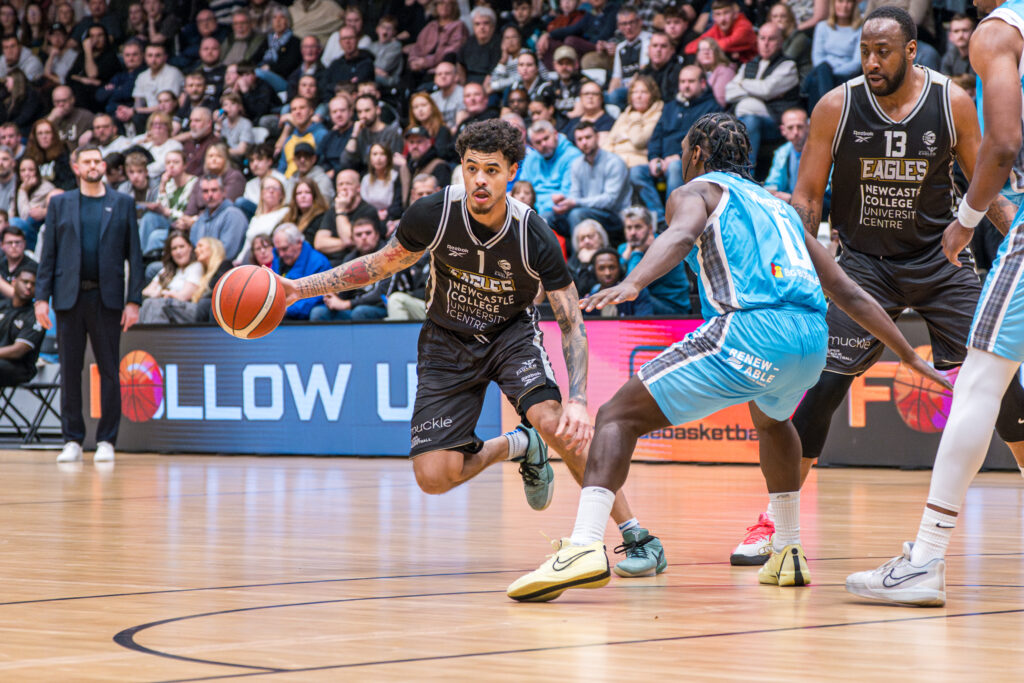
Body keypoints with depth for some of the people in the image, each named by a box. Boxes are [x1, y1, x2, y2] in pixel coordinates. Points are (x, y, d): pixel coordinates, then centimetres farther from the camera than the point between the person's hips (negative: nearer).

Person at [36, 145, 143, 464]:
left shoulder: (123, 204, 8)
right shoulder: (60, 204, 10)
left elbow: (134, 255, 5)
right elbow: (48, 254, 8)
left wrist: (133, 300, -3)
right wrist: (41, 297, -1)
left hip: (107, 297, -1)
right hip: (70, 296, 1)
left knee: (109, 371, 0)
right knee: (70, 370, 3)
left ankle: (106, 441, 6)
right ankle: (72, 441, 9)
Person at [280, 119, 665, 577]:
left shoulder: (533, 236, -25)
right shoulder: (434, 214, -21)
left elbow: (572, 324, -18)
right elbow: (381, 265, -2)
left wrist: (578, 401, -32)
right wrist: (301, 288, -10)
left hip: (512, 333, -2)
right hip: (448, 342, 2)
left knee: (553, 422, -32)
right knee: (433, 478, -11)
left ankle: (635, 534, -18)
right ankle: (517, 447, 21)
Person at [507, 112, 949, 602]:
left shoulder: (697, 190, 17)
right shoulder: (779, 207, 35)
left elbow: (682, 236, -9)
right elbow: (849, 293, 34)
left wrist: (632, 283, -27)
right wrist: (911, 358, 40)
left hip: (750, 329, -6)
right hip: (813, 339, 6)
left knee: (619, 416, -1)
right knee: (771, 419, 40)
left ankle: (584, 546, -22)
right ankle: (788, 553, 37)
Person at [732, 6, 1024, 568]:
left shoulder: (953, 103, -9)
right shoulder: (837, 107, -11)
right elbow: (806, 199, -4)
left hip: (940, 258, 1)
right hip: (865, 262, -1)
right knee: (825, 381, -13)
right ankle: (775, 517, -3)